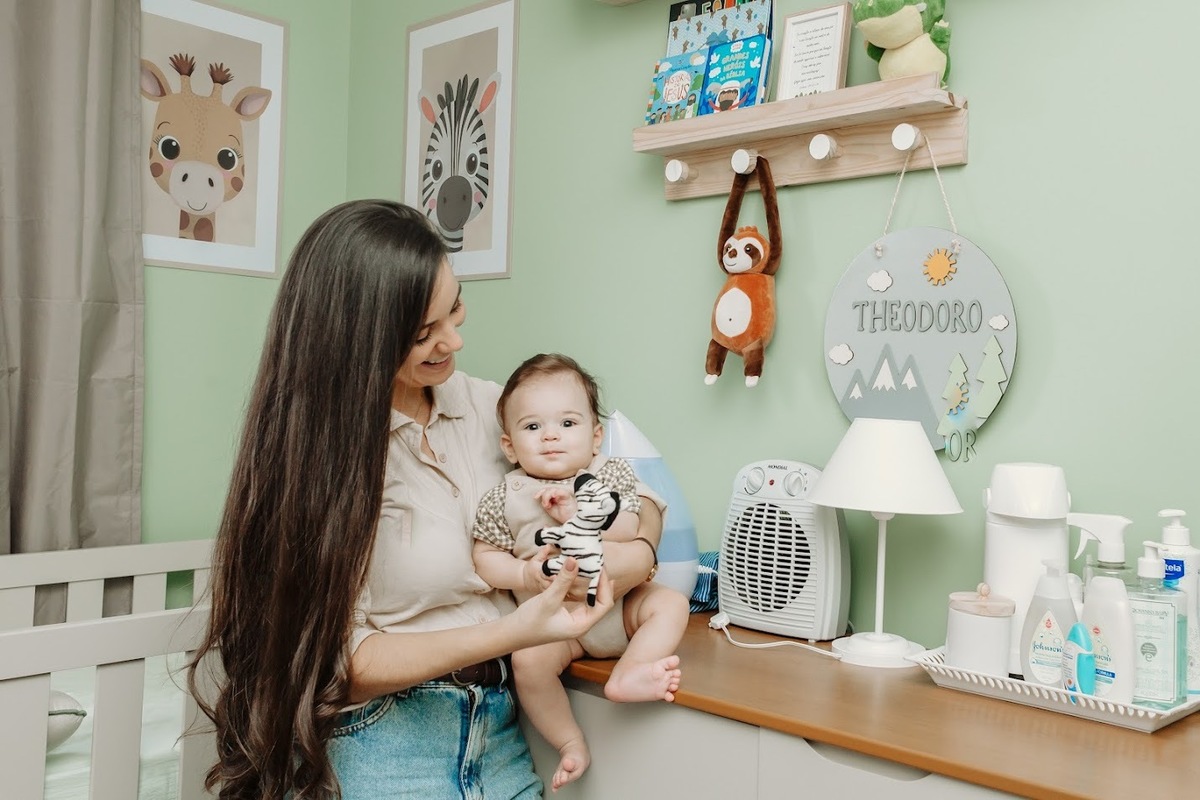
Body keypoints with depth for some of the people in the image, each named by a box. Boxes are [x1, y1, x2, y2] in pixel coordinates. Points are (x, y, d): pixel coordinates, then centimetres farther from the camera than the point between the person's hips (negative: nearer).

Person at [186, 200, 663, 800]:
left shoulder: (485, 404, -1)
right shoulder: (317, 449, -15)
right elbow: (338, 663, -15)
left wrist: (639, 551, -15)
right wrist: (512, 632, -27)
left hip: (499, 733, 5)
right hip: (378, 744, -4)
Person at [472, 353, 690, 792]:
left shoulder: (612, 473, -2)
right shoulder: (505, 497, -3)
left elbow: (632, 530, -13)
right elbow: (485, 558, -1)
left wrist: (576, 513, -25)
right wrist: (525, 575, -19)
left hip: (619, 601, 2)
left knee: (670, 603, -18)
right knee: (528, 662, -25)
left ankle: (628, 673, -28)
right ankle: (571, 744, -6)